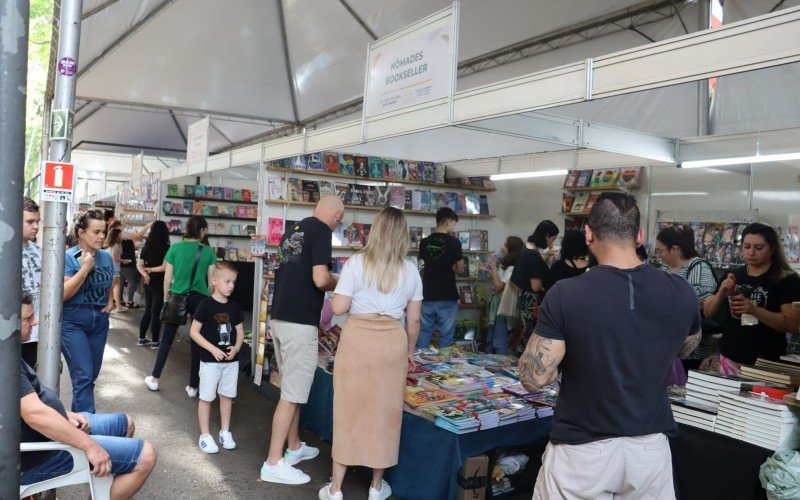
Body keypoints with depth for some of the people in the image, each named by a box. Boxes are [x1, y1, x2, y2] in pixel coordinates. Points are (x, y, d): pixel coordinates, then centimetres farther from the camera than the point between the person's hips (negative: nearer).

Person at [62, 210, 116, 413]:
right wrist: (85, 269, -23)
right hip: (73, 322, -6)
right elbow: (63, 294, -19)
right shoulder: (68, 257, -11)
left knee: (92, 374, 12)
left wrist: (111, 302, 3)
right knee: (83, 375, -11)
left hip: (100, 321, 6)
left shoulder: (106, 257, 5)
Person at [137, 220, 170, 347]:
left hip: (148, 283, 6)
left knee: (148, 310, 17)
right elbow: (165, 267, -19)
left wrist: (145, 274, -14)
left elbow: (139, 264, 0)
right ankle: (155, 341, 9)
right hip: (159, 284, -6)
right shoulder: (166, 247, -12)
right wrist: (150, 270, -8)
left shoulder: (147, 246, 5)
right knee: (156, 312, 1)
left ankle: (142, 338, 24)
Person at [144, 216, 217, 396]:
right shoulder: (208, 251, -4)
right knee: (197, 342, 7)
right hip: (199, 299, -1)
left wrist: (166, 299, 13)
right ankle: (193, 386, 14)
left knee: (166, 339, 15)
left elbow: (167, 278, 1)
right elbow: (211, 281, 0)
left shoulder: (175, 248, -2)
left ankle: (154, 379, 24)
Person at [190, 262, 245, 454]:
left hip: (231, 360, 5)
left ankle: (225, 431, 28)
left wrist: (236, 347, -9)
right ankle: (204, 435, 17)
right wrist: (213, 349, -19)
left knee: (227, 395, 14)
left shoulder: (234, 307, 3)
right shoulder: (206, 305, -12)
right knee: (206, 397, 5)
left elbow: (240, 332, 10)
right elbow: (194, 332, -12)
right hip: (210, 360, -5)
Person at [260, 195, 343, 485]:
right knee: (292, 394, 0)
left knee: (292, 388, 20)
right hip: (300, 322, -9)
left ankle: (294, 447, 33)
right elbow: (320, 279, -20)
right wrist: (337, 283, 0)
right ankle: (273, 463, 7)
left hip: (279, 317, 9)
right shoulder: (321, 230, -11)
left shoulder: (292, 230, 14)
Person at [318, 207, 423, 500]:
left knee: (349, 409, 9)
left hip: (357, 338, -2)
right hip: (393, 341, 2)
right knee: (385, 410, 14)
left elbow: (338, 308, -7)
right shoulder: (410, 270, 4)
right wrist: (409, 352, 20)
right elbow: (414, 319, 6)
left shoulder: (356, 262, -4)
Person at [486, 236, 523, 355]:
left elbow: (498, 287, -21)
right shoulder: (505, 265, 9)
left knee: (500, 342, -4)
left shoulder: (512, 269, -20)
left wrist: (494, 268, -15)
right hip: (497, 306, 10)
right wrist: (491, 270, 5)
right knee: (491, 340, 19)